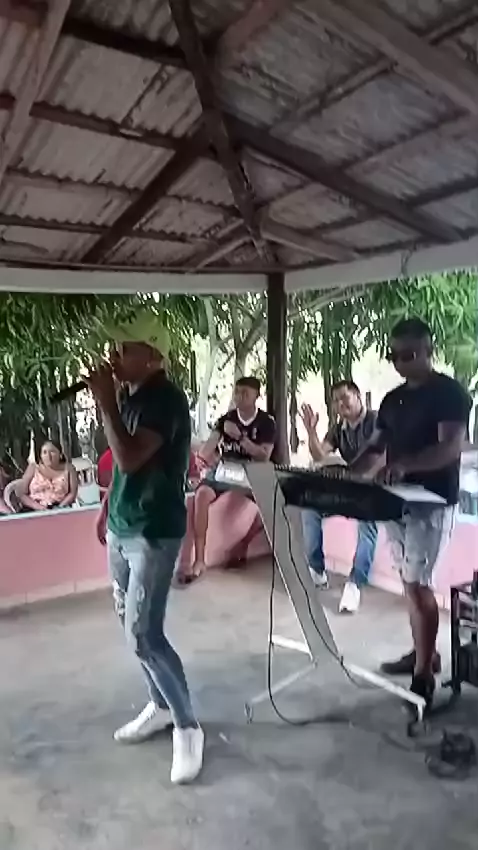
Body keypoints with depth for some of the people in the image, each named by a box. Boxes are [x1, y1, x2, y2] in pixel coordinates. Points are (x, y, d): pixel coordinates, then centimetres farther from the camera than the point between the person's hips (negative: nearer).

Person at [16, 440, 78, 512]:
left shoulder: (68, 468, 9)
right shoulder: (33, 468, 10)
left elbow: (73, 493, 3)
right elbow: (21, 494, 5)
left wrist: (59, 508, -14)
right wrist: (38, 507, -11)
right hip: (33, 511, 1)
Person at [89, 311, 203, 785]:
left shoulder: (166, 400, -18)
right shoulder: (129, 396, 8)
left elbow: (130, 458, -28)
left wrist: (105, 402, -21)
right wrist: (107, 510, 19)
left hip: (154, 534, -9)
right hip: (122, 528, 9)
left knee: (144, 635, -7)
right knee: (131, 626, 16)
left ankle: (187, 727, 11)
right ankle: (161, 705, 34)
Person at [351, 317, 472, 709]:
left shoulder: (450, 392, -8)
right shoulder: (393, 399, 13)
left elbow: (451, 447, -20)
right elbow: (376, 447, 13)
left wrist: (405, 464, -36)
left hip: (432, 501, -7)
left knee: (417, 584, -8)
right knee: (410, 582, 14)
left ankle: (424, 676, 3)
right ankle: (423, 653, 29)